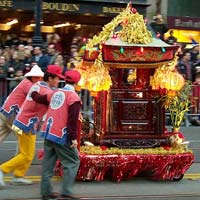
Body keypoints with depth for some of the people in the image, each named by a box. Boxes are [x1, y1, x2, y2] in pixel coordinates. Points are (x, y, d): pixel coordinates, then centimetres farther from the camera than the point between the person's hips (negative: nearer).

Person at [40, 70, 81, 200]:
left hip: (48, 132, 8)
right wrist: (74, 138, -16)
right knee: (73, 162, 0)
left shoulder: (56, 93, 11)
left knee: (48, 162, 13)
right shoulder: (73, 97, -11)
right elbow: (73, 120, -17)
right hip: (61, 135, -8)